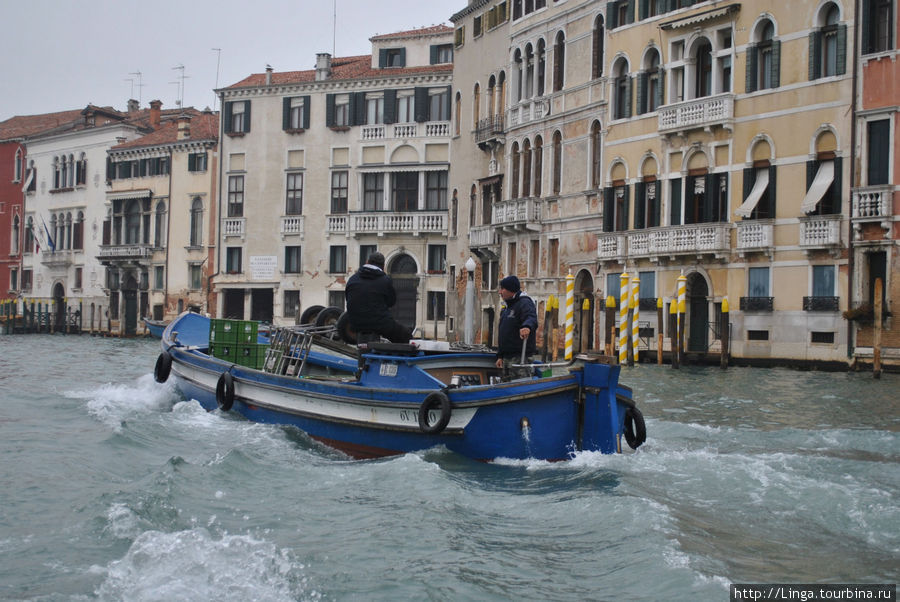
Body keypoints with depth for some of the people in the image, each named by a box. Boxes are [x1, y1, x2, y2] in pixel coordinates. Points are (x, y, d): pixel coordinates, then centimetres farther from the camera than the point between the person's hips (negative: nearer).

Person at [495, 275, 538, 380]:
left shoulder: (524, 303, -10)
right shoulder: (506, 308, 21)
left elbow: (532, 318, -32)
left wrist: (527, 326, -56)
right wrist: (500, 356, 24)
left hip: (520, 357, -10)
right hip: (507, 358, 10)